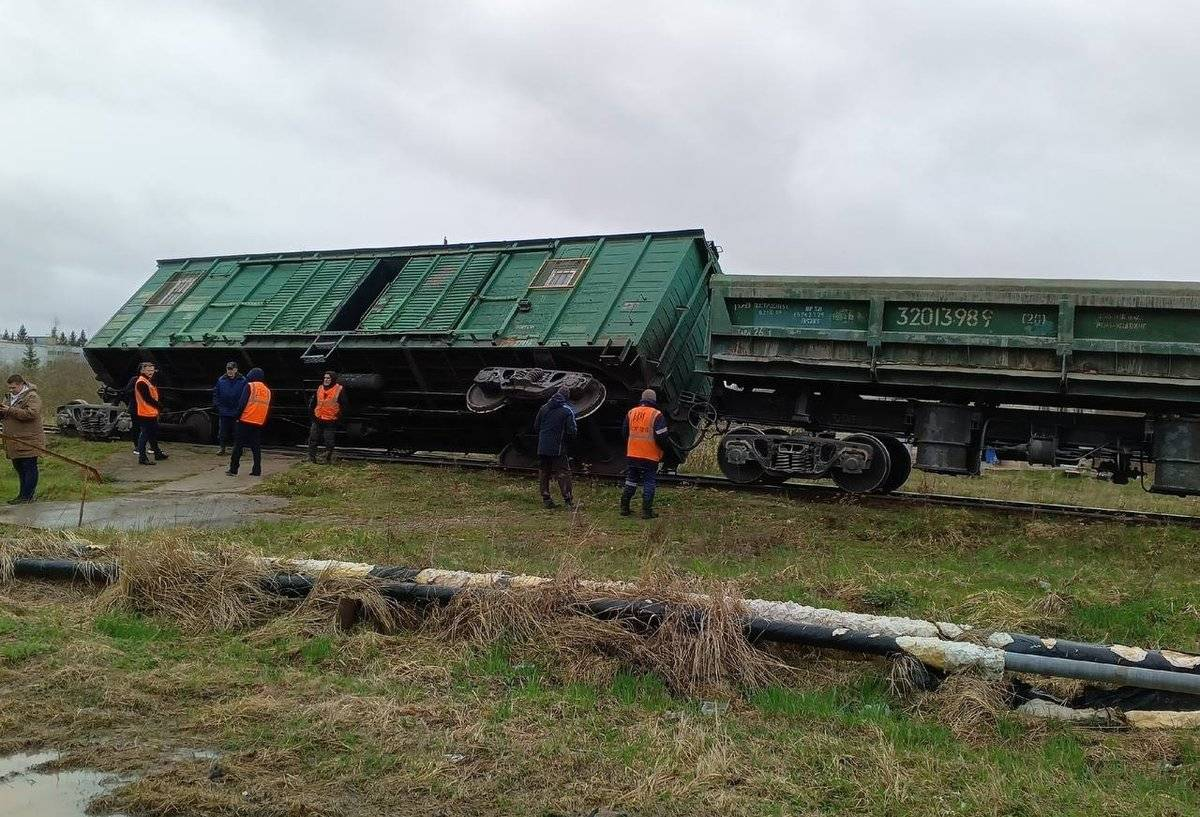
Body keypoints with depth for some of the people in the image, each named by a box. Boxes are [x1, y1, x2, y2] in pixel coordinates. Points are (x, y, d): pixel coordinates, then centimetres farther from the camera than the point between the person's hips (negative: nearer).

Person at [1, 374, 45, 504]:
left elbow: (31, 414, -25)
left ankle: (27, 496, -4)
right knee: (19, 468, 14)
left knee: (29, 468, -5)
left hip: (28, 442, -9)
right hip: (14, 442, 9)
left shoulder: (32, 397, -10)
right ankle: (23, 494, 22)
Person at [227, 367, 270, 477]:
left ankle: (233, 469, 1)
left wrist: (238, 416, -3)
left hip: (245, 421, -5)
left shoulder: (249, 386, -4)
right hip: (259, 423, 5)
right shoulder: (267, 391, 13)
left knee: (238, 445, 2)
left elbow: (242, 403, -11)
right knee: (256, 447, 10)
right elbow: (268, 408, 14)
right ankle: (257, 470, 6)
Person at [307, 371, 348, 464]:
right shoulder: (319, 388, 9)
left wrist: (339, 415, -6)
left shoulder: (339, 389, -6)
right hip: (317, 420, 5)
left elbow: (345, 405, -3)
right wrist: (311, 411, 12)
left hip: (331, 421, -4)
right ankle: (311, 458, 11)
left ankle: (328, 459, 14)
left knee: (329, 441, 0)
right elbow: (312, 401, 21)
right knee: (313, 439, 4)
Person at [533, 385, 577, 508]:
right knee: (563, 473, 1)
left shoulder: (543, 408, 7)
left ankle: (546, 499, 12)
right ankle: (568, 499, -3)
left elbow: (536, 427, 11)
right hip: (558, 449, -4)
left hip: (542, 448, 4)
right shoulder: (568, 411, -7)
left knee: (543, 473, 11)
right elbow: (572, 431, -11)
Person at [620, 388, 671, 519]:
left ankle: (624, 508, 19)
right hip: (650, 456, -4)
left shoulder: (631, 413, 5)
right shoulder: (657, 415, -11)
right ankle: (646, 511, 3)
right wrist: (663, 448, 5)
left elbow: (624, 432, 14)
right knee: (648, 483, 4)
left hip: (632, 455, 4)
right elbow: (661, 436, -14)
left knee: (630, 481, 16)